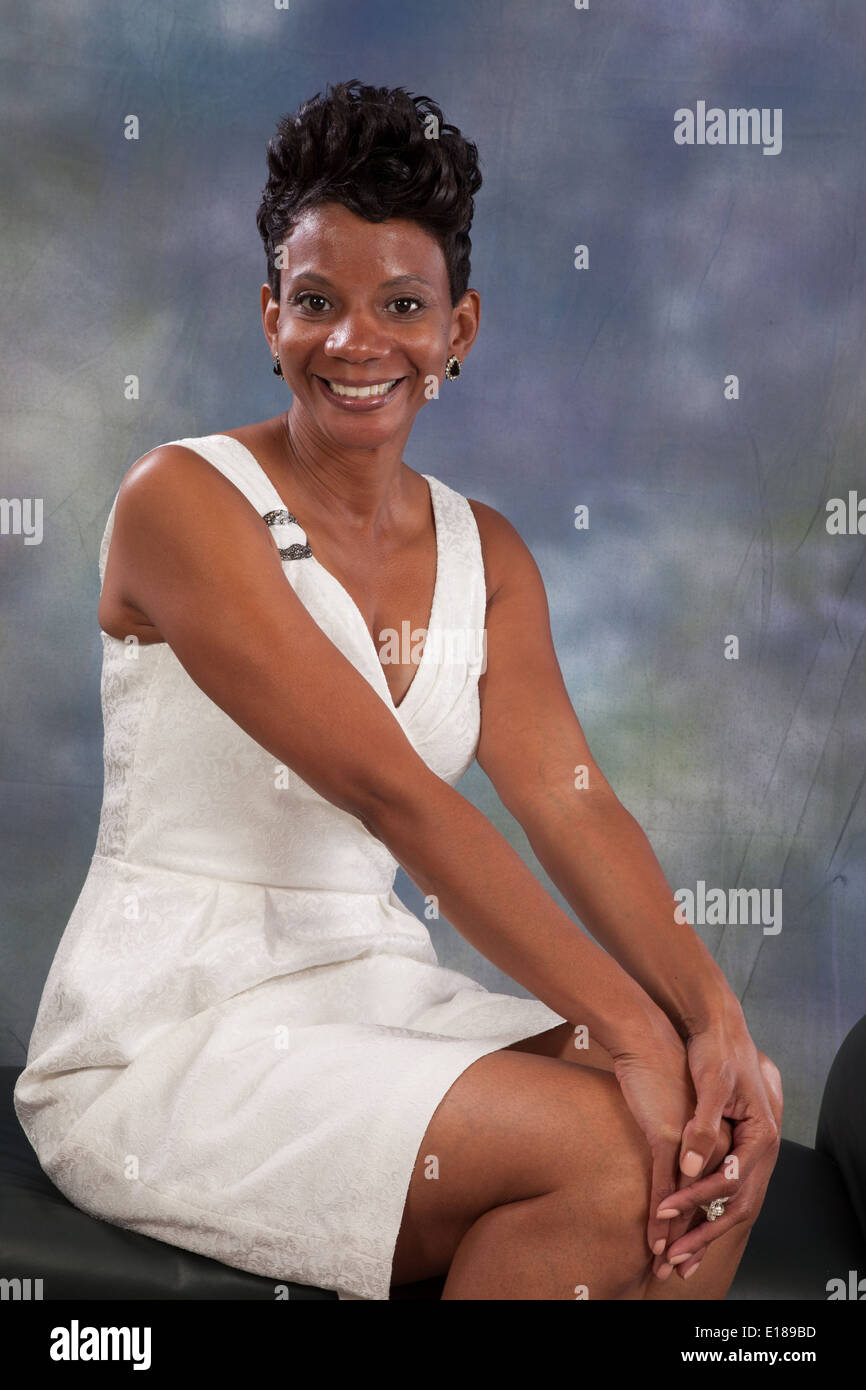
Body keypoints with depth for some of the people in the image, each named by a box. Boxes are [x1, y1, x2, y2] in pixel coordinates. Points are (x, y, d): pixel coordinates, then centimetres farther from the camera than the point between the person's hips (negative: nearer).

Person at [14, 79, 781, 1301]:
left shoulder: (485, 553, 9)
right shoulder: (184, 501, -12)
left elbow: (570, 797, -3)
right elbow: (389, 790, -20)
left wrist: (714, 1015, -19)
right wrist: (630, 1026, -24)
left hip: (379, 994, 6)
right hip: (171, 1032, -6)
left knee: (727, 1129, -13)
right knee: (601, 1151, -23)